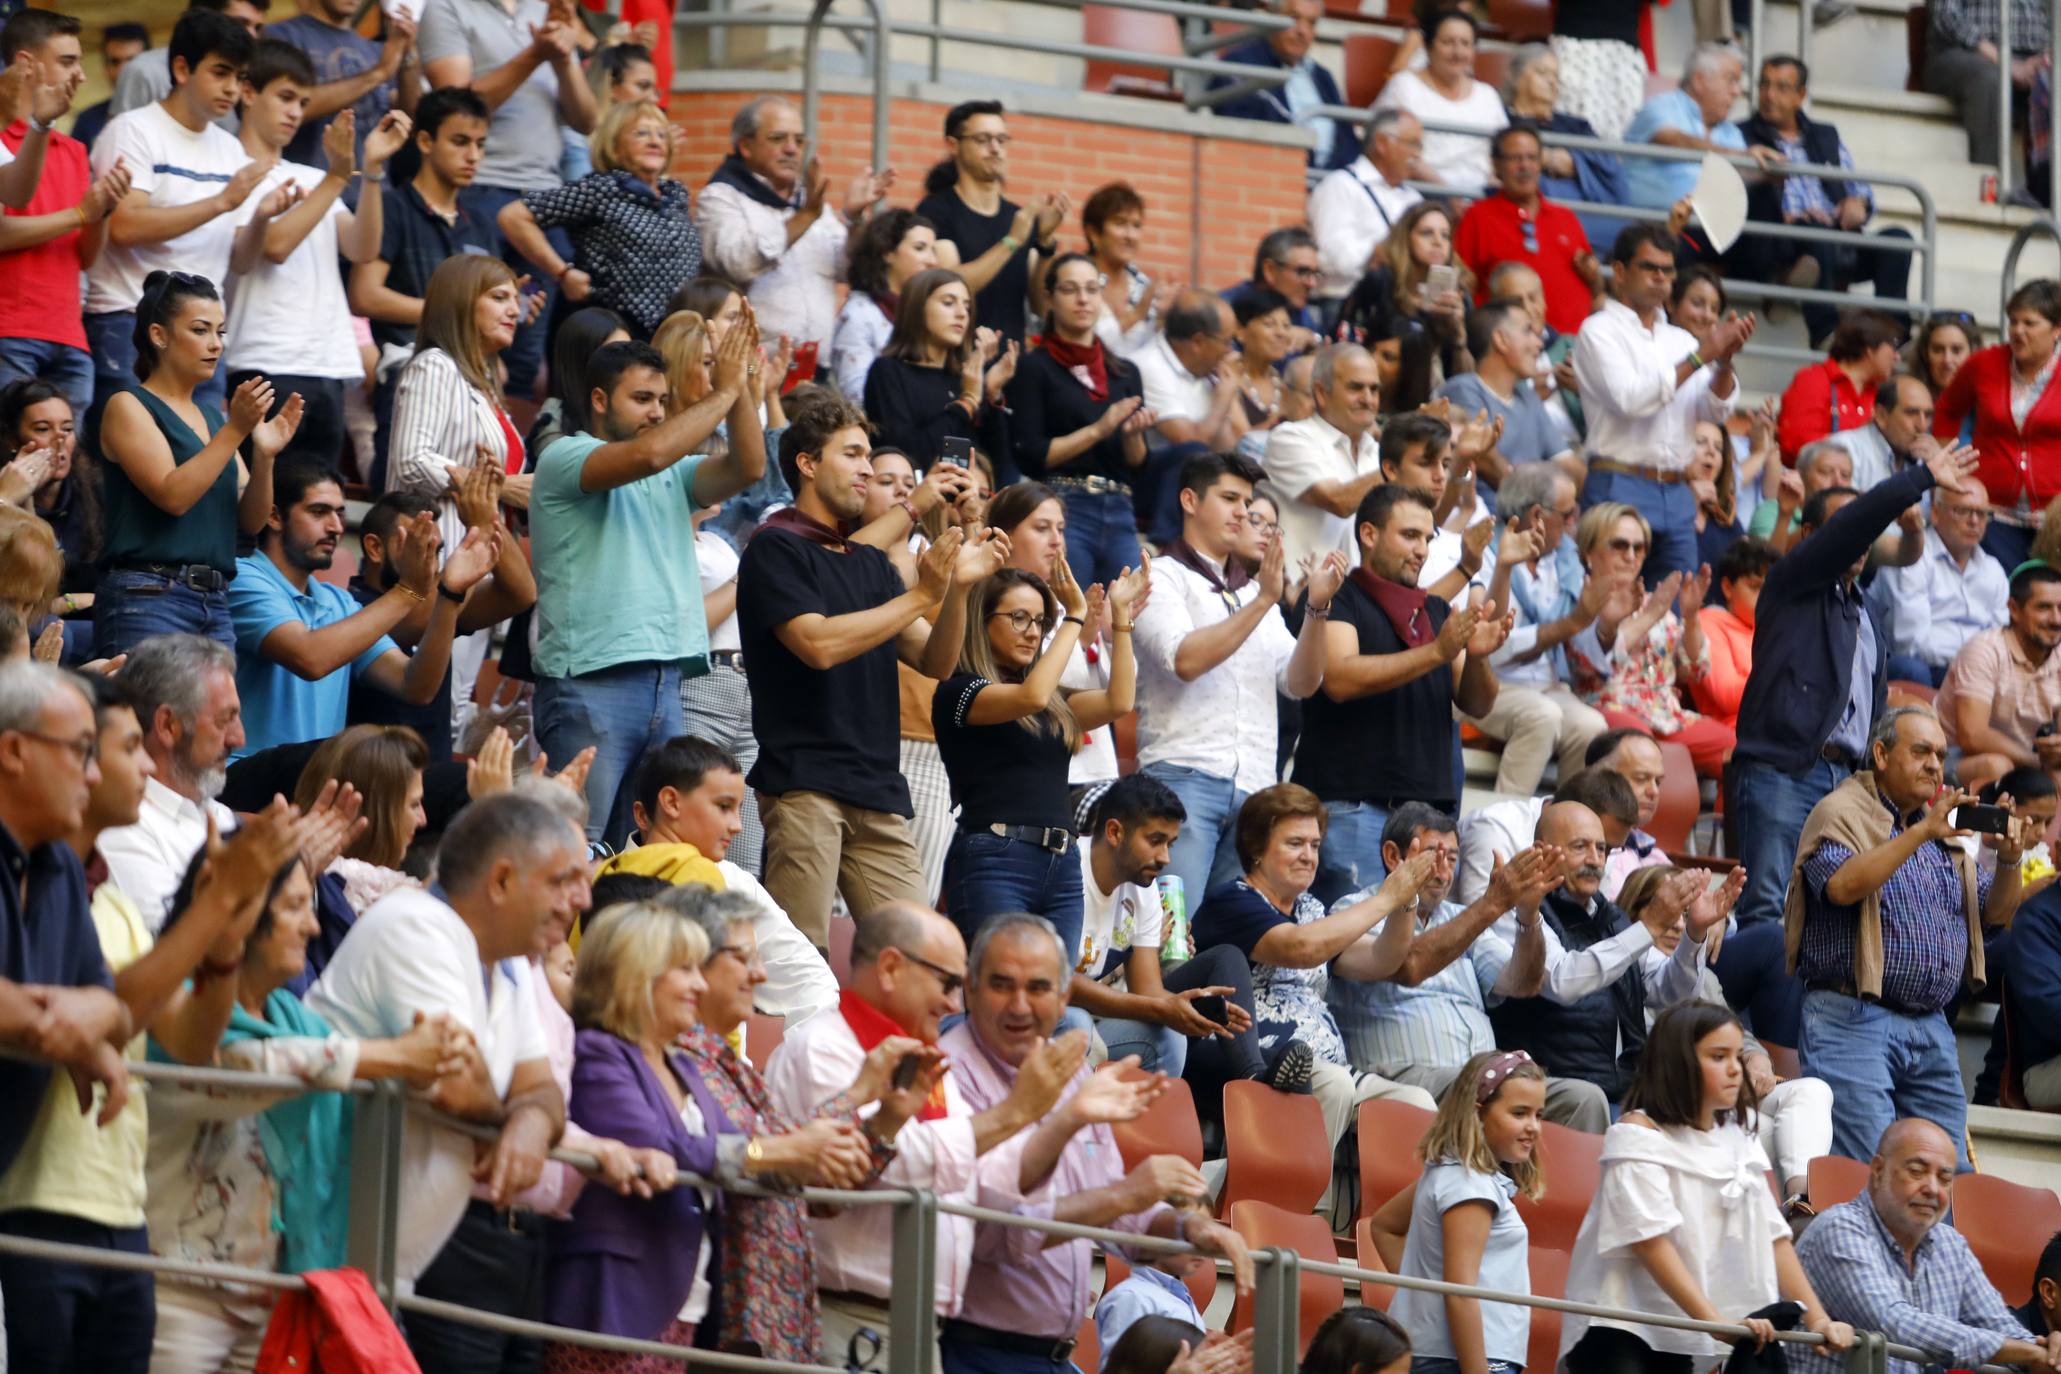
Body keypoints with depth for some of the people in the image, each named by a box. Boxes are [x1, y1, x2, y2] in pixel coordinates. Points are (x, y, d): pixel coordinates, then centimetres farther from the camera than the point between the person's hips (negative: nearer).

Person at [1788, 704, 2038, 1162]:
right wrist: (1921, 834, -25)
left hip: (1931, 1029, 8)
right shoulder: (1842, 813, -2)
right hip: (1853, 1021, -7)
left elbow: (1995, 913, 20)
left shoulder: (1941, 825, 21)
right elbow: (1842, 885, -22)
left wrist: (2009, 861, -1)